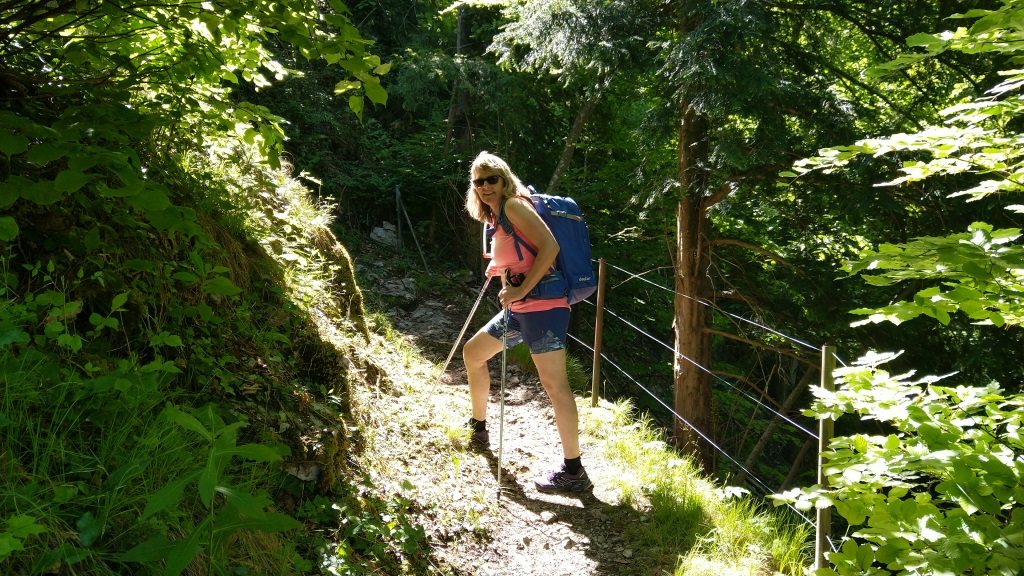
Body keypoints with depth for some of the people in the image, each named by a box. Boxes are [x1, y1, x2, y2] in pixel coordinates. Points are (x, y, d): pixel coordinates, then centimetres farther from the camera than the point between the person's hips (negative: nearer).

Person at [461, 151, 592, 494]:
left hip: (542, 305, -11)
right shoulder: (495, 217, 18)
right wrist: (497, 268, 10)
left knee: (554, 385, -14)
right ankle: (479, 430, 37)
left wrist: (522, 290, -20)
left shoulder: (514, 205, -8)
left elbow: (549, 246, -20)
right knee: (473, 352, 22)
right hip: (518, 309, 11)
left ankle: (573, 472, -11)